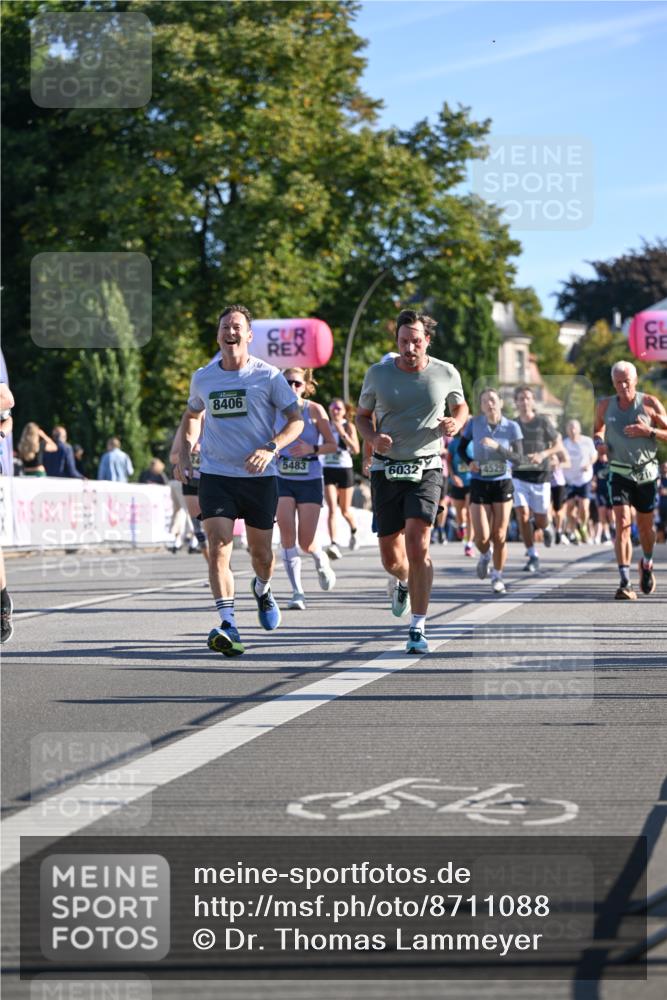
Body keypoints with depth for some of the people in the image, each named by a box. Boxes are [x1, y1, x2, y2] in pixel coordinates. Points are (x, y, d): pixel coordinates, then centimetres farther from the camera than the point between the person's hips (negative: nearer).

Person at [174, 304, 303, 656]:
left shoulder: (268, 376, -4)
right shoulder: (202, 378, 6)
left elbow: (296, 421, -2)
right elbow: (192, 414, 25)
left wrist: (270, 448, -19)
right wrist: (185, 453, 12)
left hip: (260, 477, -1)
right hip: (215, 474, 1)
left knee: (261, 553, 10)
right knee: (218, 549, -15)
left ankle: (262, 590, 45)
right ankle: (227, 626, -20)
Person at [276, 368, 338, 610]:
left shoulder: (315, 410, -4)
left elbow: (332, 445, -1)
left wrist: (312, 449, -18)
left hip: (310, 480, -2)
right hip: (282, 480, 2)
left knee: (306, 542, -2)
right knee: (287, 536, -13)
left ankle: (321, 559, 35)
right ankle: (297, 592, -5)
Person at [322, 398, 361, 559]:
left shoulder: (349, 427, -2)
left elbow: (356, 450, -14)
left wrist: (343, 433, -21)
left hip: (344, 469, -1)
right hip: (328, 470, 1)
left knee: (345, 510, 11)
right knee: (332, 508, -15)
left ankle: (353, 531, 43)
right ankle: (334, 544, -24)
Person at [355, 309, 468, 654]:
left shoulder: (446, 374, 0)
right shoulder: (378, 374, 0)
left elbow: (461, 407, 17)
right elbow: (362, 416, 12)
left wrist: (455, 423, -6)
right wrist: (373, 437, -10)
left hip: (425, 469, -2)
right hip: (386, 470, 2)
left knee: (417, 545, -19)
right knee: (391, 557, 5)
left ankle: (418, 628, -13)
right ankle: (404, 581, 44)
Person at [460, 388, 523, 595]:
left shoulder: (512, 427, -4)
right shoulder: (474, 424, -3)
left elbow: (518, 456, -11)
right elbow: (461, 448, 8)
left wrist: (497, 446, -26)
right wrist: (469, 463, -12)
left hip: (502, 484, 0)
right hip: (479, 484, 0)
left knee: (499, 535, -1)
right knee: (482, 537, -7)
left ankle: (497, 576, 18)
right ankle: (485, 555, 29)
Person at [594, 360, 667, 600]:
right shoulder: (605, 405, 0)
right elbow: (597, 429, 18)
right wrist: (598, 442, -4)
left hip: (647, 473, 0)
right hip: (620, 473, 0)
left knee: (645, 527, 12)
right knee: (622, 523, -16)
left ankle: (647, 564, 43)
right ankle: (625, 583, -18)